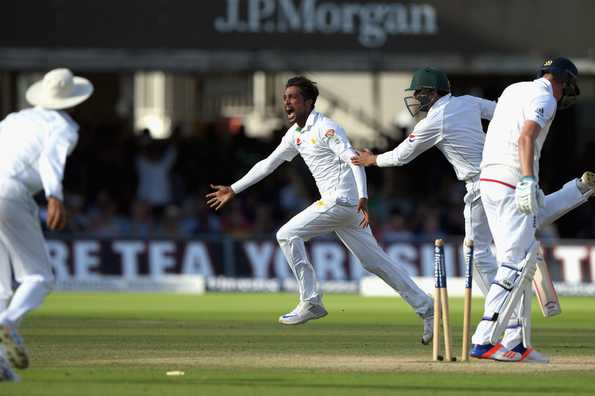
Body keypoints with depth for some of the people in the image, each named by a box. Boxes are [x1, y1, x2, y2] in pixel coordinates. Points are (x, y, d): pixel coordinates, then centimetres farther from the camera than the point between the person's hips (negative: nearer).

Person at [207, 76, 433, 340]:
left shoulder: (324, 128, -11)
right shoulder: (296, 134, 17)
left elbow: (354, 160, -21)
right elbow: (268, 164, 25)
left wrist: (363, 197, -35)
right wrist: (233, 190, 25)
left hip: (342, 200, -9)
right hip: (336, 203, 9)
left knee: (287, 235, -7)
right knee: (376, 261, 7)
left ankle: (311, 302, -4)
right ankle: (425, 308, 7)